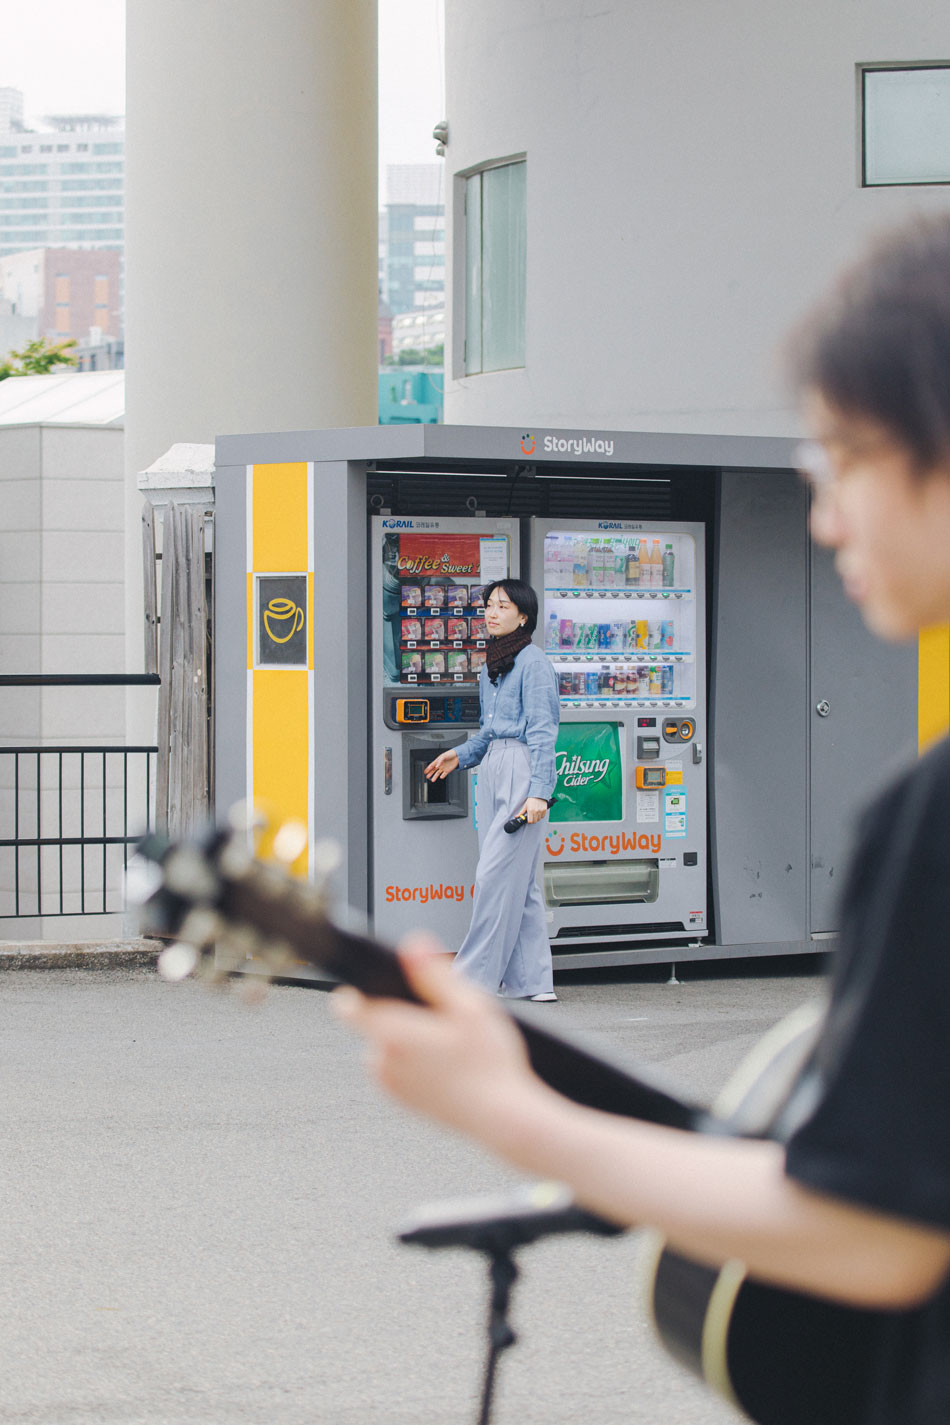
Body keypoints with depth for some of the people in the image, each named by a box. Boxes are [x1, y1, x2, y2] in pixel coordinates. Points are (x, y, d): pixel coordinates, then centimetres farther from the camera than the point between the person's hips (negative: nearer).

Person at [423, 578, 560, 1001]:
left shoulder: (533, 663, -9)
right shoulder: (490, 667, 17)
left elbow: (542, 733, -14)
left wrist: (539, 792, -20)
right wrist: (460, 755, 17)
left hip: (522, 769, -9)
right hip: (492, 769, 9)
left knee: (496, 874, -8)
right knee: (517, 879, 7)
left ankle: (476, 975, -5)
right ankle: (532, 980, 9)